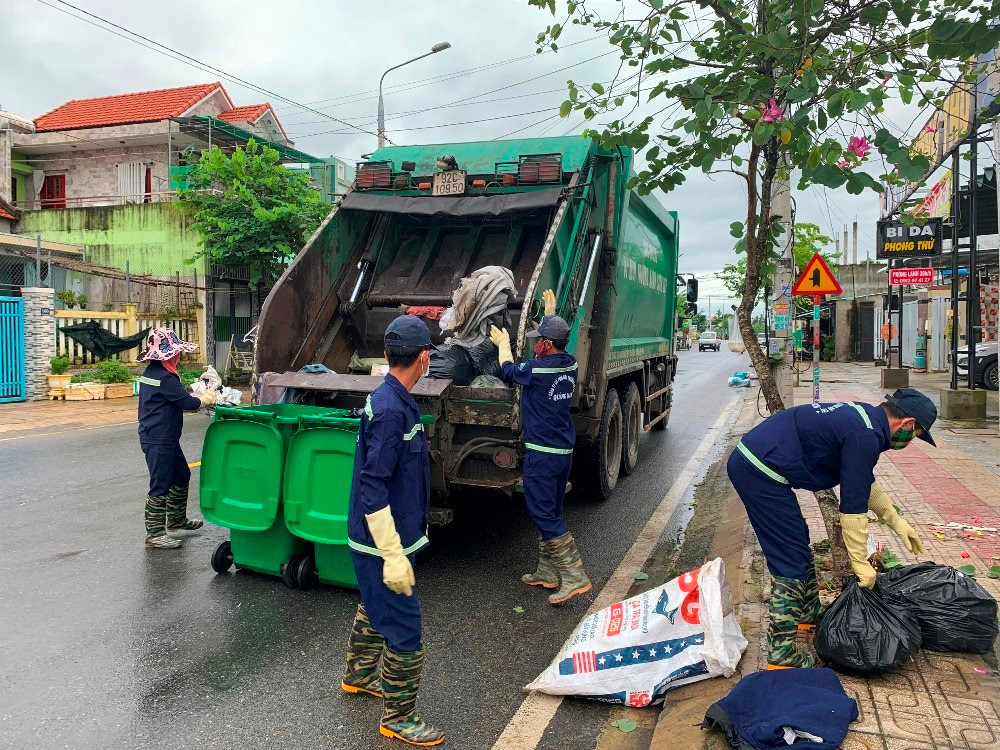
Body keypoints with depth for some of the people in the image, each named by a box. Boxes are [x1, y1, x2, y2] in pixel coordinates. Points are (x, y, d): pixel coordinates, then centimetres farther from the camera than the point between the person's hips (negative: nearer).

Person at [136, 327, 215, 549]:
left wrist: (195, 399, 8)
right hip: (158, 441, -11)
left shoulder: (151, 372, 11)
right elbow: (187, 402, -20)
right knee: (160, 486, -3)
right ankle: (154, 534, 5)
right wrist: (205, 399, -2)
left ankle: (176, 519, 35)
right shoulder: (165, 378, -21)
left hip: (166, 439, 11)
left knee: (181, 476, 21)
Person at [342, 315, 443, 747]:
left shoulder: (393, 401, 5)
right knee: (404, 632, 1)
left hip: (384, 537, 10)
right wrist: (394, 556, -26)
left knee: (373, 610, 27)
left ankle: (358, 675, 48)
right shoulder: (390, 411, -26)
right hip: (384, 543, -10)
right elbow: (372, 489, -28)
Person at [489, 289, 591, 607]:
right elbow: (557, 339, 27)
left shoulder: (537, 369, -18)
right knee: (551, 511, 17)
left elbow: (508, 370, 4)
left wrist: (503, 344, 22)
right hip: (565, 449, 8)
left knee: (543, 513, -4)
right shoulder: (570, 365, 3)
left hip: (542, 452, -8)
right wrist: (551, 313, 36)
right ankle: (548, 571, 26)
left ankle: (575, 576, -7)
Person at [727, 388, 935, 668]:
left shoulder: (863, 415, 17)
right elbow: (853, 506, -11)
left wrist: (897, 522, 32)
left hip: (747, 460, 11)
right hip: (761, 471, -11)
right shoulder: (865, 436, -14)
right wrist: (861, 563, 0)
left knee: (799, 542, 23)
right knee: (791, 561, -4)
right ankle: (781, 653, 2)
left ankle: (809, 614, 40)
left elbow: (866, 483, 32)